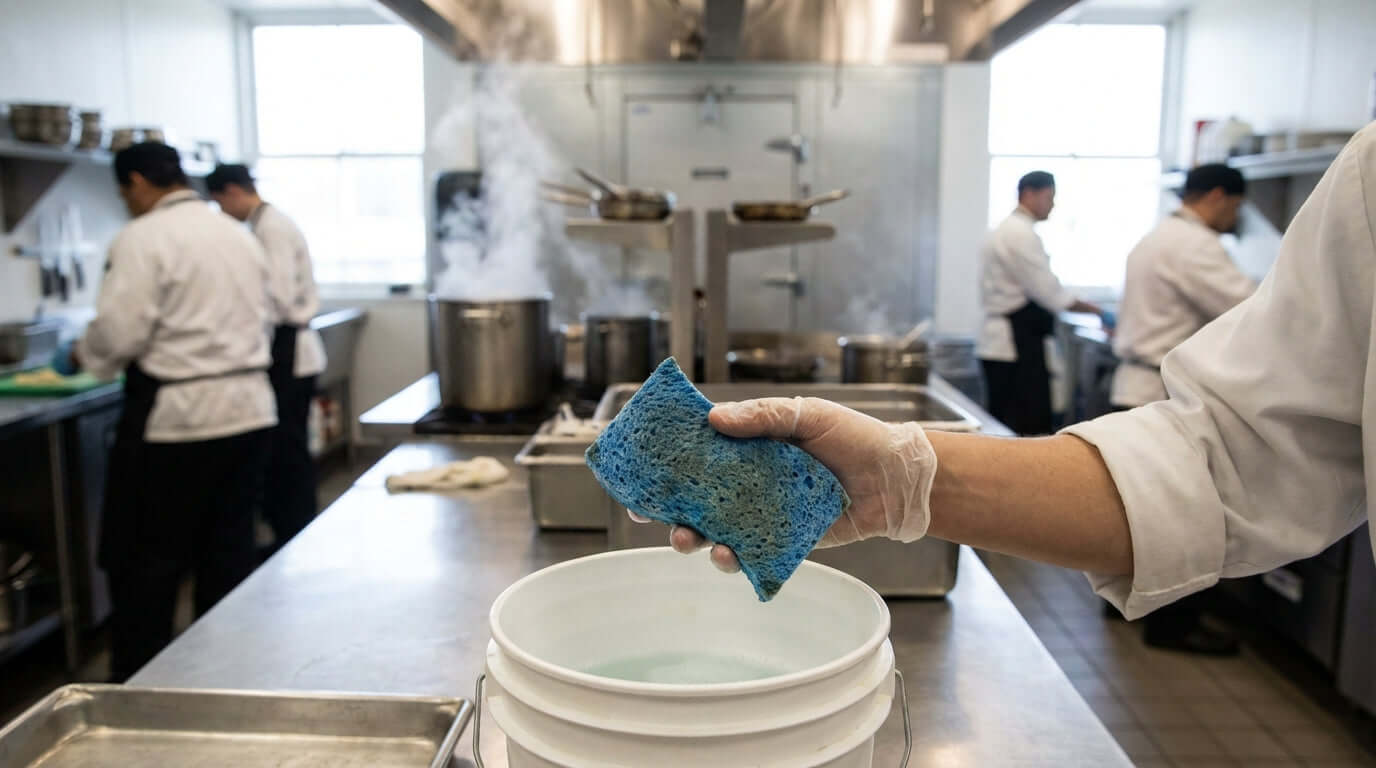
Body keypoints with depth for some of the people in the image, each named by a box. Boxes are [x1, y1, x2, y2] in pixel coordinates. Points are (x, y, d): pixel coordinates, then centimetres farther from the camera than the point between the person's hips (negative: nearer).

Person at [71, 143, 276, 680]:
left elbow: (118, 333, -15)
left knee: (147, 558, 5)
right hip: (247, 408, 7)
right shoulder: (238, 234, 13)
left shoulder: (142, 237, -10)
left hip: (175, 416, -7)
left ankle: (137, 679, 15)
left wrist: (84, 355, 5)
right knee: (228, 549, 14)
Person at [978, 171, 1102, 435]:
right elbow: (1050, 293, -16)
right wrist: (1098, 311, -6)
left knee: (1006, 428, 12)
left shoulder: (1006, 231, 18)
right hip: (1016, 345, -10)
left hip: (999, 342, 11)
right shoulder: (1021, 234, -13)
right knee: (1029, 429, -9)